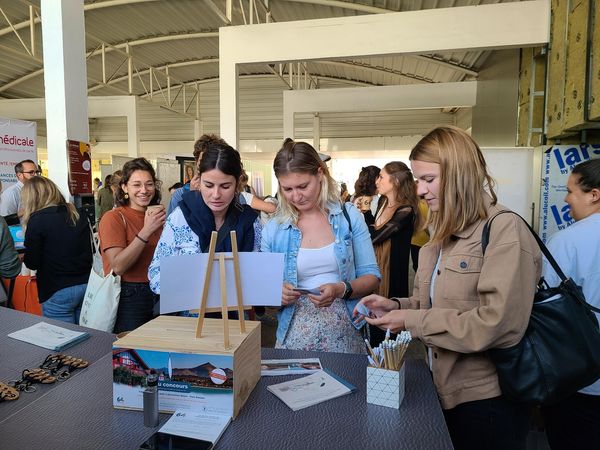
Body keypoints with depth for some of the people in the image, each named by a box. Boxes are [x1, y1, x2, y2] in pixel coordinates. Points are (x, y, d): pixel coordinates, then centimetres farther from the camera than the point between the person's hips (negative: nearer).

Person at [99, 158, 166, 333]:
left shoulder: (157, 216, 9)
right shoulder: (113, 218, -10)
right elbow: (118, 266, -20)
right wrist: (146, 231, -25)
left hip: (158, 294, 6)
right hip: (129, 297, -5)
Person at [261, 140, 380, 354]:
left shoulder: (349, 216, 0)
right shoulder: (273, 229, 2)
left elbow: (371, 276, 2)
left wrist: (341, 289, -17)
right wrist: (276, 294, -15)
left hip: (344, 334, 0)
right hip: (295, 335, 1)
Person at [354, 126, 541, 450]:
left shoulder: (505, 231, -19)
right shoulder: (445, 233, 8)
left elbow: (498, 324, -27)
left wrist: (411, 321, -22)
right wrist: (396, 307, -5)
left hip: (487, 399, -8)